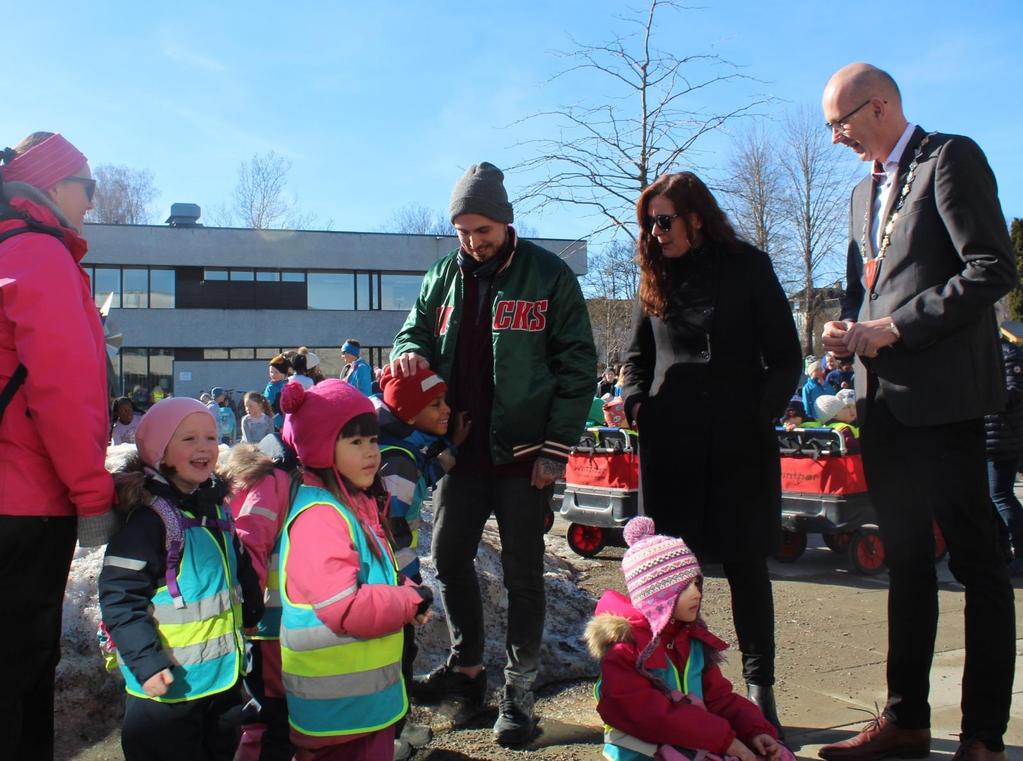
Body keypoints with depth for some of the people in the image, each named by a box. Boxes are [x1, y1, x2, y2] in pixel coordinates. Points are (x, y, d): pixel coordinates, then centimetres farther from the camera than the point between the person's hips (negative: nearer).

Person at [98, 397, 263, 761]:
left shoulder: (215, 507, 8)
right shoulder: (150, 516, -17)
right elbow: (119, 597, -21)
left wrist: (251, 618, 20)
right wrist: (146, 663, -23)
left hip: (224, 674, 8)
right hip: (169, 685, -8)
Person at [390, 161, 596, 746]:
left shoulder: (549, 275, -6)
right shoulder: (443, 276, 8)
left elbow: (577, 363, -7)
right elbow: (417, 330, 17)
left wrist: (558, 446, -13)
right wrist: (410, 352, -10)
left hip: (524, 453, -5)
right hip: (462, 450, 5)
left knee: (523, 571, 4)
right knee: (449, 556, 12)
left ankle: (520, 690, 18)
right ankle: (467, 667, 32)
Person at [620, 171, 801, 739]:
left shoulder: (748, 267, 1)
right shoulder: (656, 279, 11)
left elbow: (784, 356, -1)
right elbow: (638, 356, 17)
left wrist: (762, 413, -14)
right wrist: (636, 402, -2)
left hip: (739, 440, -3)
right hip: (669, 441, 3)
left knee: (745, 562, 6)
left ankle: (759, 685, 19)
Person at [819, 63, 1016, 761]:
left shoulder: (951, 158, -4)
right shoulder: (864, 192, 21)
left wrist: (896, 326, -15)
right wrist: (849, 326, 4)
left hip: (942, 394, -8)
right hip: (884, 397, 8)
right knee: (906, 560, 12)